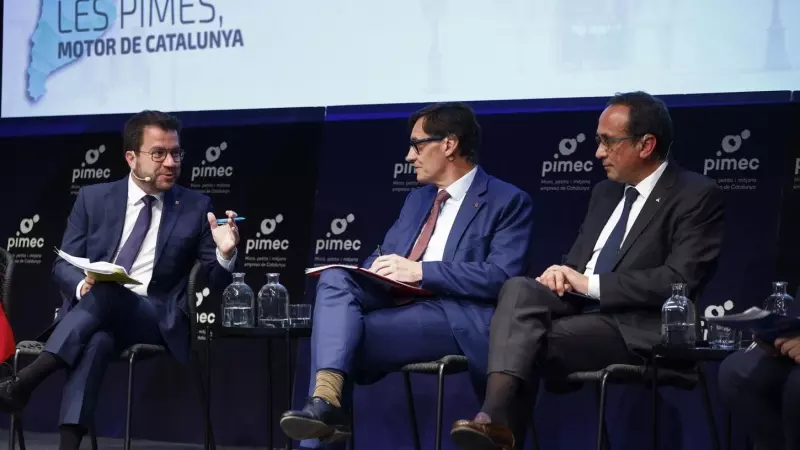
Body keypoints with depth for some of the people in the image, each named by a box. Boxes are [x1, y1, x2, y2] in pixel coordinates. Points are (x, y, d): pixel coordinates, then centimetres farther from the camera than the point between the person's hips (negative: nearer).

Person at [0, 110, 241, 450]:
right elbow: (63, 265, 8)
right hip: (91, 311, 1)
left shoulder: (195, 207, 9)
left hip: (154, 318, -1)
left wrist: (225, 253, -16)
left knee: (108, 292, -36)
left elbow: (217, 281, 8)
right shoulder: (93, 198, 11)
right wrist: (82, 284, -16)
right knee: (95, 341, -38)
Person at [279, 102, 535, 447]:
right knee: (336, 279, -24)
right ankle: (325, 399, -38)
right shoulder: (416, 199, 26)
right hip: (400, 307, 7)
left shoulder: (508, 201, 1)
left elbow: (502, 277, -12)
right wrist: (377, 270, -2)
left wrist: (421, 271, -16)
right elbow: (383, 258, 25)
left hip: (460, 319, -7)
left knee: (343, 333, -27)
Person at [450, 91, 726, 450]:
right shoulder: (605, 192, 20)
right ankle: (495, 419, -42)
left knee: (531, 343, -29)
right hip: (580, 309, 6)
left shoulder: (697, 196, -4)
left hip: (636, 329, -6)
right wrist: (561, 275, -3)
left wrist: (590, 283, -14)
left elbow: (680, 280, -16)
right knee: (519, 289, -25)